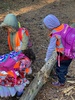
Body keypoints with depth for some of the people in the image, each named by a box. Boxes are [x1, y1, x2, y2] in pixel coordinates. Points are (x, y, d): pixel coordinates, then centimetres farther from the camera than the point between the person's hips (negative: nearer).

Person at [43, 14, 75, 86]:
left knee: (60, 68, 19)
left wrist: (47, 58, -7)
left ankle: (61, 82, 39)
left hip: (64, 55, -7)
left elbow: (51, 48, -22)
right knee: (65, 65, 33)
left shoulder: (55, 35, -28)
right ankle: (64, 74, 58)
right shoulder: (65, 26, -12)